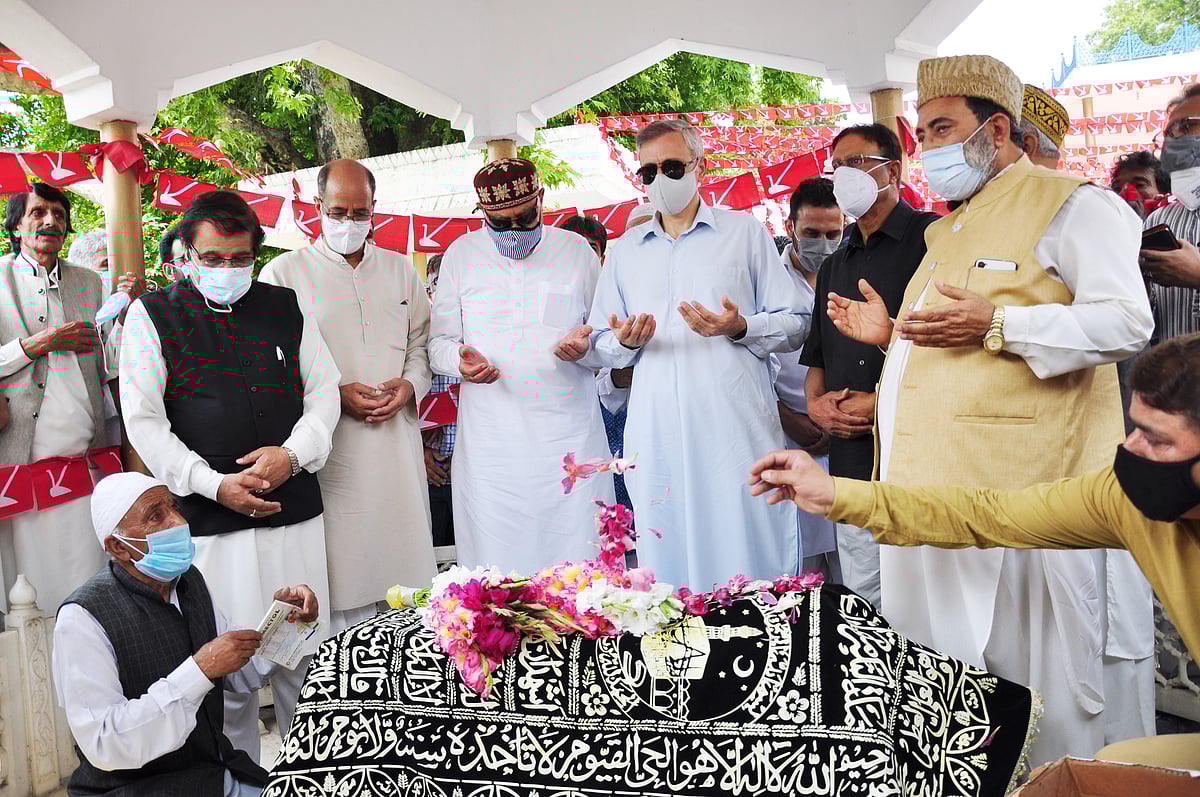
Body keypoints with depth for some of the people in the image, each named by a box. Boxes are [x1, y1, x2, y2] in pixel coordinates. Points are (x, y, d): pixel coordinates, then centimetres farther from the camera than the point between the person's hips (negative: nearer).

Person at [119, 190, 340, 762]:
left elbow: (324, 389, 11)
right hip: (209, 521, -2)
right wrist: (213, 483, -12)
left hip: (295, 509, 3)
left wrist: (293, 453, -8)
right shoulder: (152, 314, 3)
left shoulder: (285, 307, 11)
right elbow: (143, 420, -2)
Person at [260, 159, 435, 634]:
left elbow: (421, 343, 18)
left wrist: (409, 386, -2)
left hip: (397, 437, 4)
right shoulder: (285, 272, 3)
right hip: (328, 444, -3)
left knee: (400, 553, 6)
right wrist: (335, 394, -11)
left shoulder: (400, 269, 15)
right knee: (339, 565, -3)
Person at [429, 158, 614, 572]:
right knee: (496, 578, 1)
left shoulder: (576, 250, 8)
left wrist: (586, 346, -10)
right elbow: (439, 342, 11)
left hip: (570, 439, 0)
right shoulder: (461, 255, 9)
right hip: (491, 442, 0)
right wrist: (461, 360, -12)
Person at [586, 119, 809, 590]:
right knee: (668, 563, 4)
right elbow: (599, 346, 19)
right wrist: (625, 342, -3)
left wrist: (740, 328, -11)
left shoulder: (745, 232, 11)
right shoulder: (624, 251, 19)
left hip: (737, 428, -2)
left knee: (749, 552, -3)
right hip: (657, 435, 3)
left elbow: (795, 325, 7)